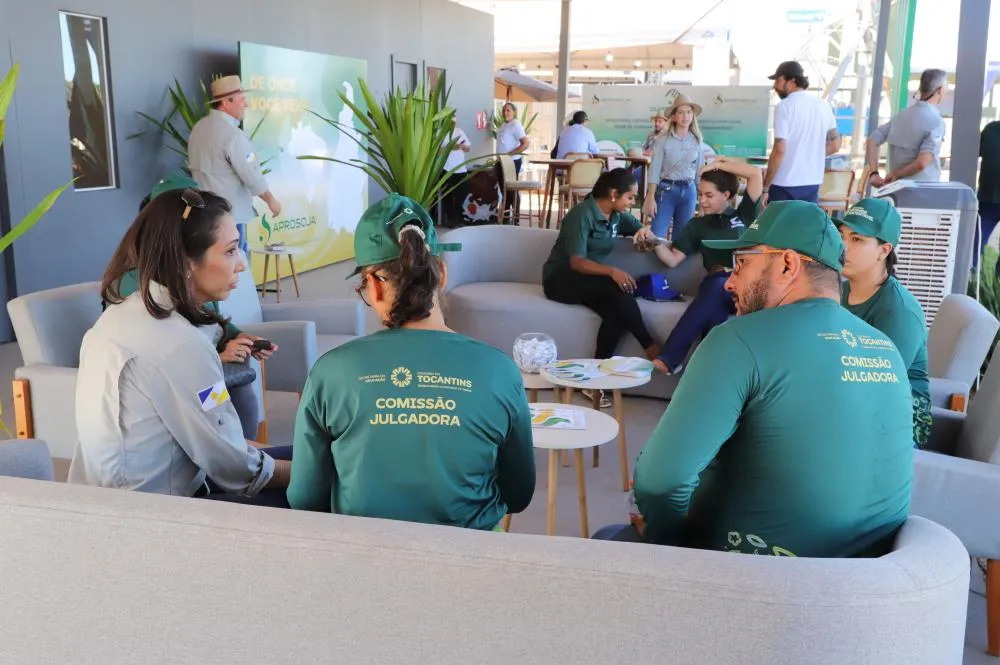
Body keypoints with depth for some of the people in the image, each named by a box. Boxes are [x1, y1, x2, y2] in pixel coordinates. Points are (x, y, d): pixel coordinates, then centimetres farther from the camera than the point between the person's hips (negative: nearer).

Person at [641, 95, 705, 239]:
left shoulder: (697, 141, 6)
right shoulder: (664, 139, -4)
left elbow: (700, 171, 11)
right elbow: (654, 170, -5)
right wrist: (651, 198, -11)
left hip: (689, 191, 3)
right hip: (666, 189, -3)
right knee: (657, 236, -7)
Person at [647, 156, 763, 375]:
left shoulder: (744, 215, 20)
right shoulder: (698, 225, 23)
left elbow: (756, 174, 9)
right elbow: (673, 259, 14)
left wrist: (718, 165, 13)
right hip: (720, 285, 1)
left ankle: (669, 358, -39)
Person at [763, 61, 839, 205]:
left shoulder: (784, 106, -11)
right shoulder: (823, 105, 8)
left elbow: (779, 150, -17)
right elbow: (835, 144, 14)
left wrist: (765, 187, -12)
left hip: (784, 184, -6)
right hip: (812, 183, 6)